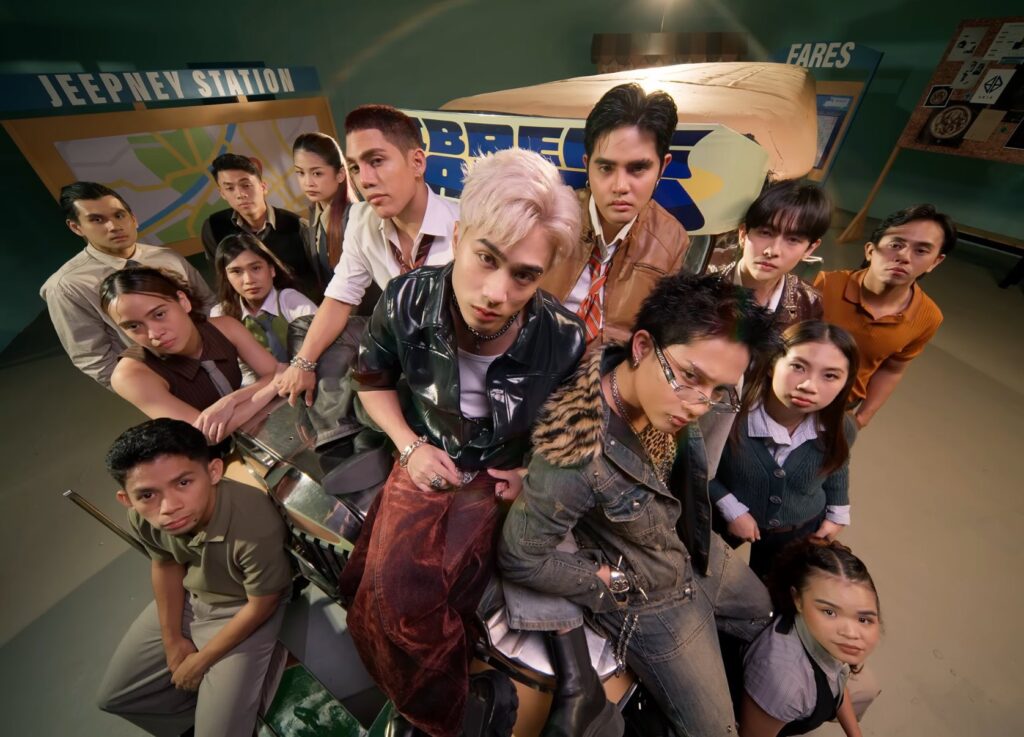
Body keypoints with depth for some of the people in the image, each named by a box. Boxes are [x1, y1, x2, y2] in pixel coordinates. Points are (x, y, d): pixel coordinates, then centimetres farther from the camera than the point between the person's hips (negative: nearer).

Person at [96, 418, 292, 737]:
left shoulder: (256, 525, -41)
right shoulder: (142, 519, -23)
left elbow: (260, 606, -22)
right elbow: (165, 564, 0)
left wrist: (201, 661, -7)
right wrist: (173, 640, 4)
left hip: (242, 610, -5)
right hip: (185, 597, 6)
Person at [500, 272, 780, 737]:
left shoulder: (664, 397, -23)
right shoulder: (577, 458, -44)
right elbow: (519, 559, -27)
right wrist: (617, 584, -17)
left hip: (696, 548, 7)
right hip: (650, 603, -6)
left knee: (770, 621, 33)